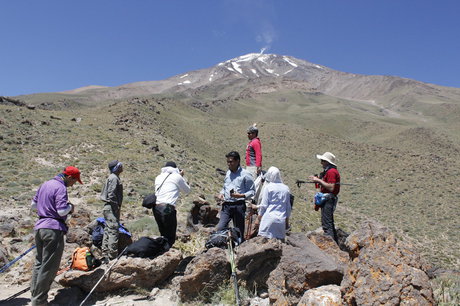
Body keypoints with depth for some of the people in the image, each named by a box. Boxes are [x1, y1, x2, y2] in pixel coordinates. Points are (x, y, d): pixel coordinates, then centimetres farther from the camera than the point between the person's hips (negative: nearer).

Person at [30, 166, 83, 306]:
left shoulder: (45, 184, 13)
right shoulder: (61, 188, -14)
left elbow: (33, 205, 20)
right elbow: (62, 211, -21)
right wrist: (70, 206, -2)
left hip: (39, 227, 9)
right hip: (53, 229, -9)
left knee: (39, 263, 19)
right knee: (49, 267, -1)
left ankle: (34, 294, 27)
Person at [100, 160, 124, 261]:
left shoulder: (113, 177, 18)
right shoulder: (114, 178, -12)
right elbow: (111, 194, -20)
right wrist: (117, 207, -17)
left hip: (108, 208, 11)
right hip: (112, 208, -11)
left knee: (108, 232, 12)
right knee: (113, 231, -9)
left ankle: (105, 256, 19)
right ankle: (112, 256, -6)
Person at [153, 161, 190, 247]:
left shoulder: (158, 177, 18)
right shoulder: (177, 176, 3)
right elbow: (187, 190, 14)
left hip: (156, 208, 7)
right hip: (167, 208, -6)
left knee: (163, 235, 17)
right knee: (170, 238, 1)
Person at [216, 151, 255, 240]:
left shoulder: (245, 175, -5)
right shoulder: (228, 173, 14)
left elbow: (251, 191, -5)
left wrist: (241, 195, -22)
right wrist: (221, 193, 6)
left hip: (239, 206, -5)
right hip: (226, 205, 5)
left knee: (239, 231, 5)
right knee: (220, 228, -8)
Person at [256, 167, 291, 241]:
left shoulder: (268, 187, -4)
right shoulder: (286, 188, 9)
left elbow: (264, 205, -3)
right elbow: (288, 207, 14)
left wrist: (258, 218, 7)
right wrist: (287, 220, 24)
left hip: (269, 218, -4)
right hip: (281, 220, 5)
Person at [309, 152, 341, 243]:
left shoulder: (331, 172, -17)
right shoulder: (328, 171, 17)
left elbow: (331, 187, -24)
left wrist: (319, 180, -20)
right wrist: (317, 180, 13)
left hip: (328, 199, -11)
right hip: (327, 199, 11)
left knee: (326, 223, -10)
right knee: (329, 223, 18)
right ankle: (335, 243, 28)